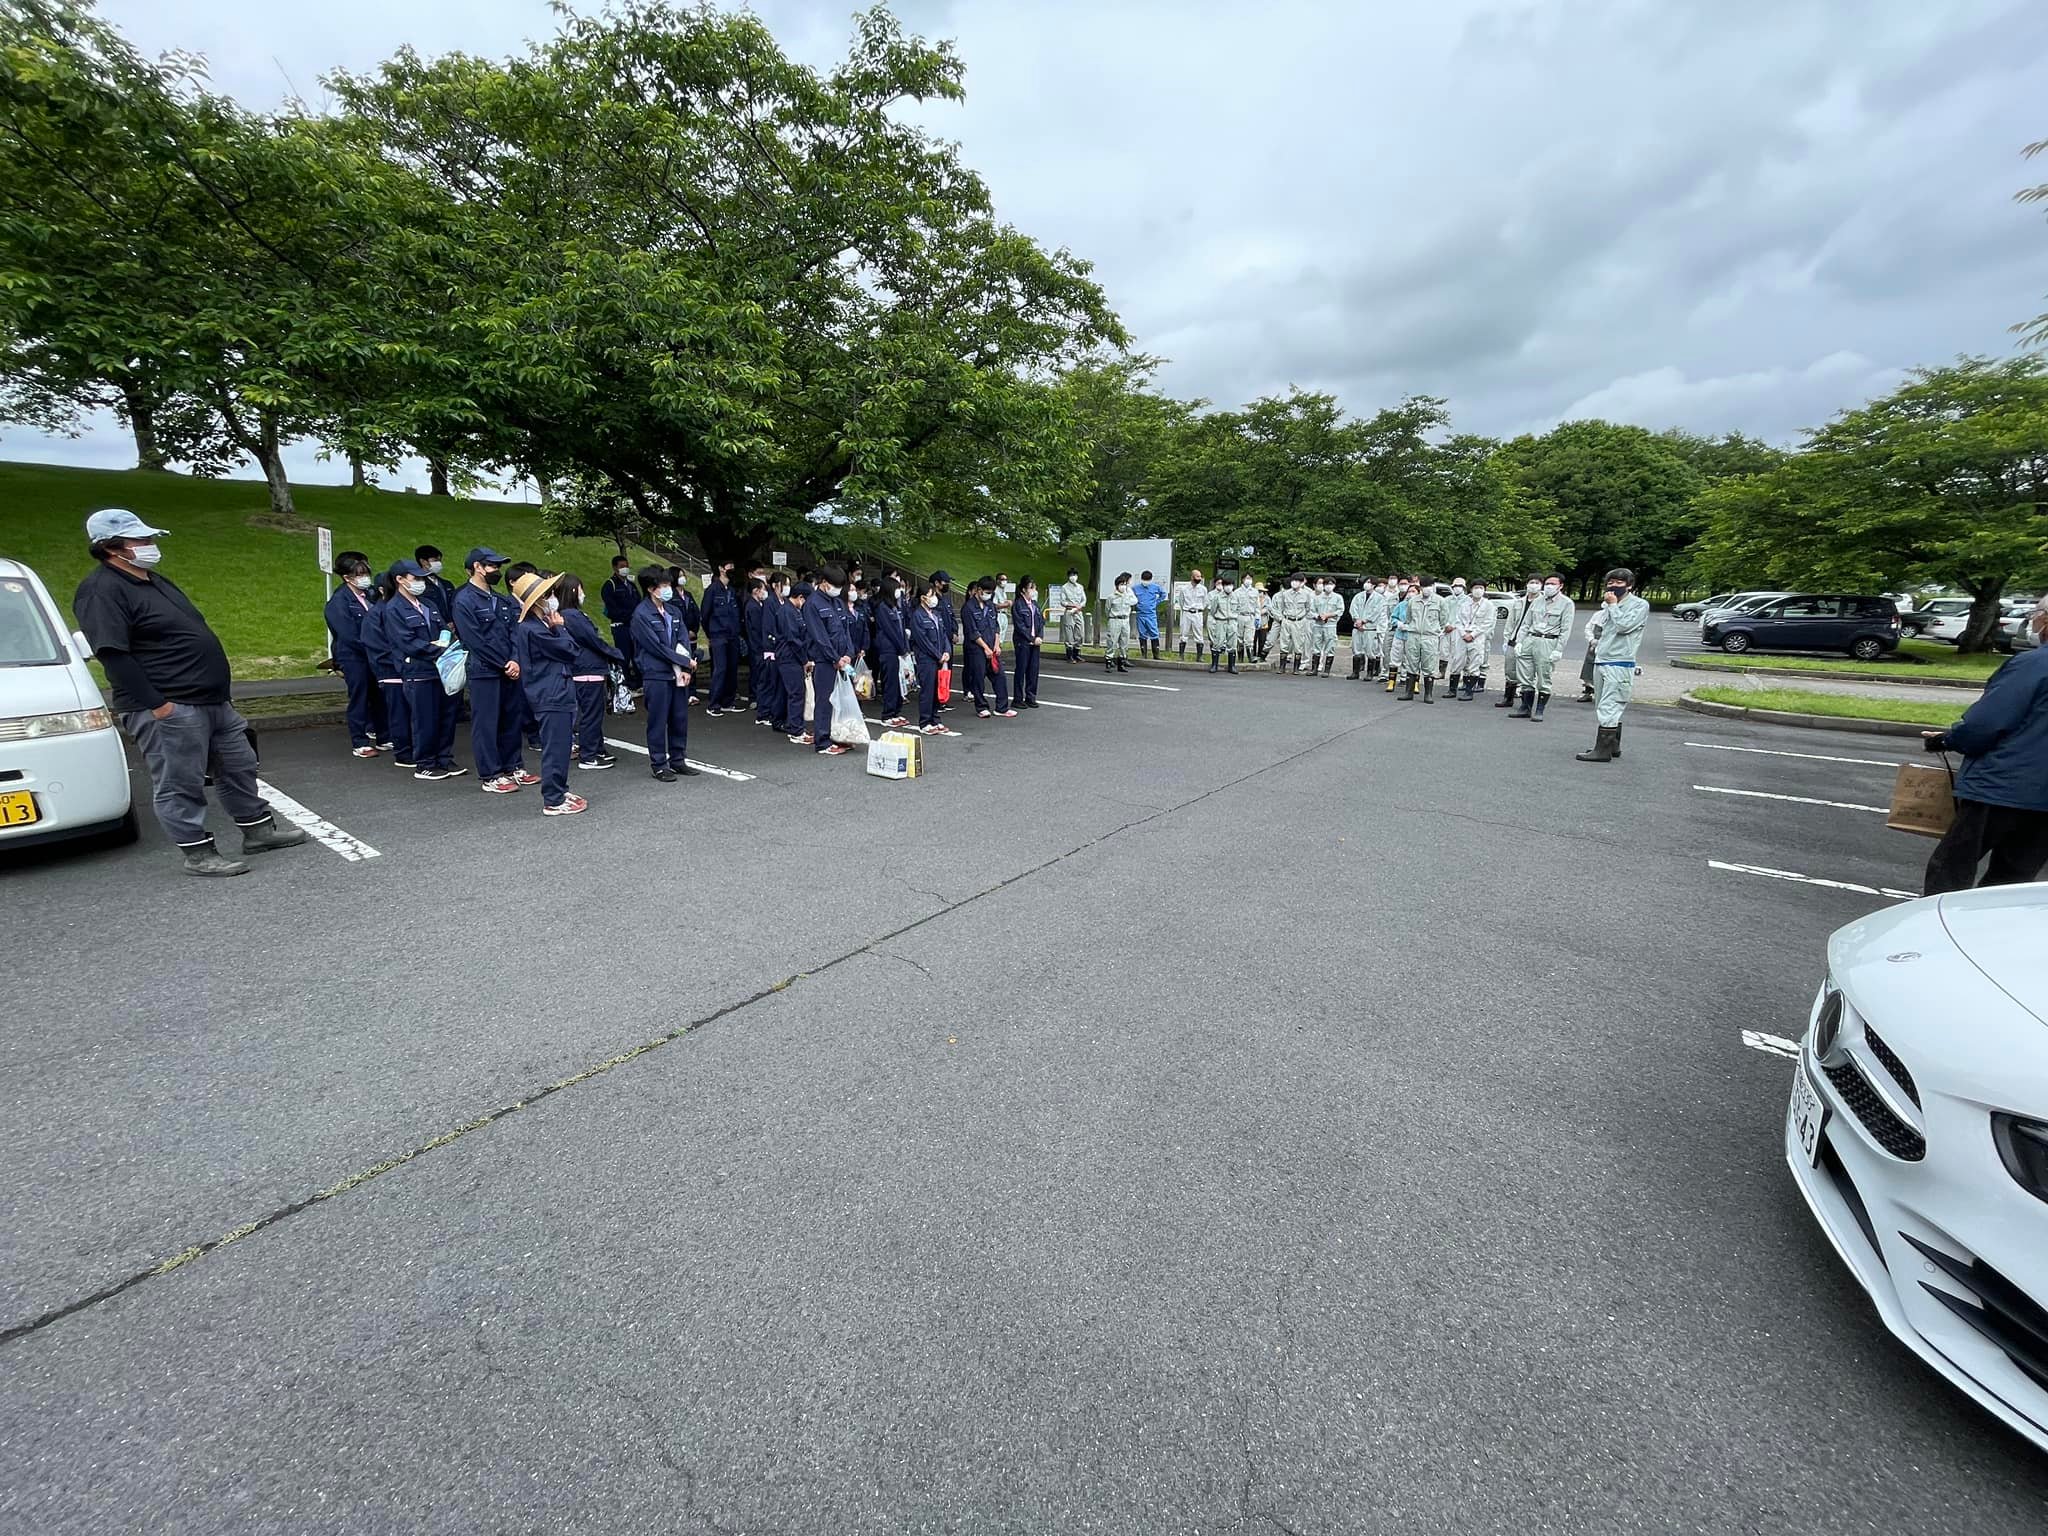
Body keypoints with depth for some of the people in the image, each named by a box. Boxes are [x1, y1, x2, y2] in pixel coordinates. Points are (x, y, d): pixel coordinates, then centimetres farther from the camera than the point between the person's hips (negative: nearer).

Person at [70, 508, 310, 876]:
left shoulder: (155, 582, 18)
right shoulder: (102, 591, -11)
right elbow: (113, 654, -18)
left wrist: (219, 690, 21)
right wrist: (155, 704, -21)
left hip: (212, 700, 9)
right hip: (168, 708, -9)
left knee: (238, 766, 14)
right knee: (179, 784, -1)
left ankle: (258, 829, 24)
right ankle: (198, 853, 5)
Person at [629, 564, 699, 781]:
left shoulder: (673, 611, 10)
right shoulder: (641, 615, -9)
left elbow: (684, 640, 6)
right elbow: (657, 647, -13)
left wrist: (686, 670, -8)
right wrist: (687, 662, -10)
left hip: (679, 674, 6)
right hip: (656, 675, -6)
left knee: (680, 718, 11)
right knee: (658, 721, 2)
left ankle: (677, 760, 23)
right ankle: (658, 764, 12)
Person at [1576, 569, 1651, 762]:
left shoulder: (1639, 605, -2)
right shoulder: (1609, 605, 19)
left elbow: (1624, 626, -16)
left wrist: (1613, 605, -7)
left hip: (1620, 664, -8)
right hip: (1601, 662, 8)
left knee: (1609, 708, -13)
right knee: (1604, 708, 11)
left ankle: (1603, 750, -13)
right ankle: (1613, 746, 21)